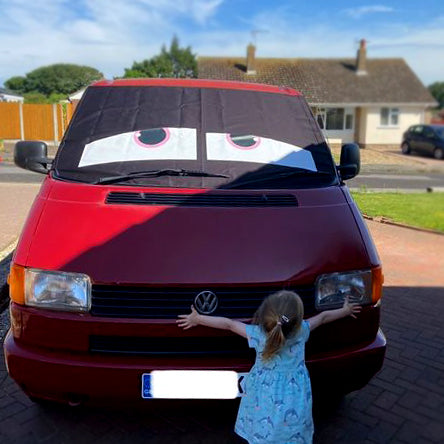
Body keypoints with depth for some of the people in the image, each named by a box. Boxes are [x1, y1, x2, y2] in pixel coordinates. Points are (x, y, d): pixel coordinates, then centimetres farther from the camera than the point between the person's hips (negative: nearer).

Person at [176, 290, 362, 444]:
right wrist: (344, 311, 18)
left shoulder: (258, 334, -23)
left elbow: (228, 323, -11)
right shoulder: (301, 331, -18)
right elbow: (323, 317, 0)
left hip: (264, 402, -1)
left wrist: (197, 318, 1)